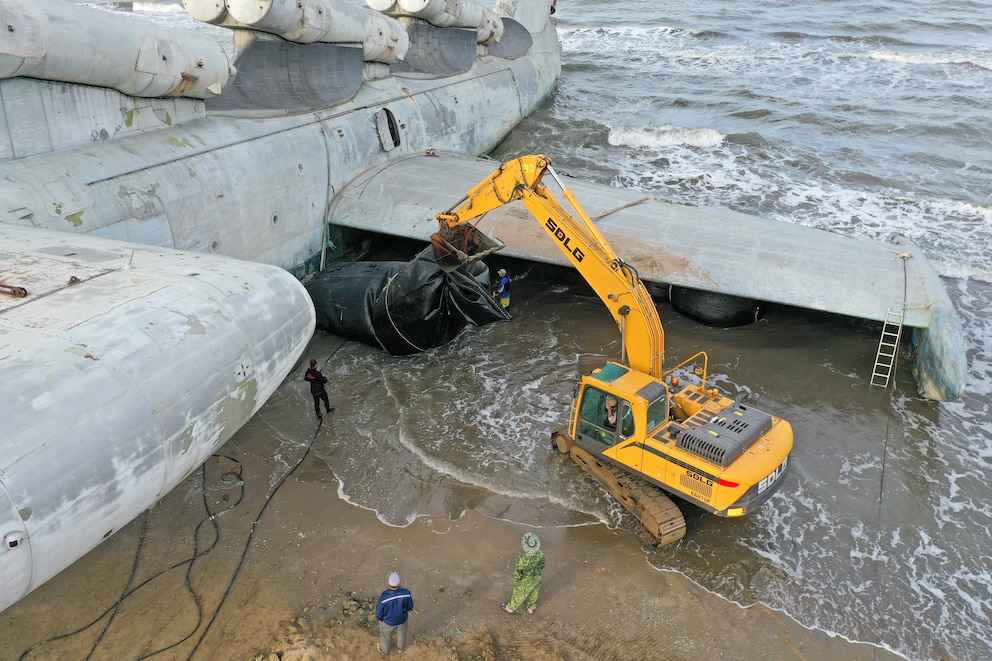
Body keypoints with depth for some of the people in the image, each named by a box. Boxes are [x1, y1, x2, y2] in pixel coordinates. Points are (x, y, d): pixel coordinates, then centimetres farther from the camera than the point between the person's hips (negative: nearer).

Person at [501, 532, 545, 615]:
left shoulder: (521, 560, -42)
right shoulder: (540, 554, -29)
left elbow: (517, 575, -25)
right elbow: (542, 566, -7)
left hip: (525, 582, -3)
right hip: (537, 578, 3)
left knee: (519, 594, 26)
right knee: (533, 593, 32)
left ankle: (510, 608, 55)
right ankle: (531, 608, 59)